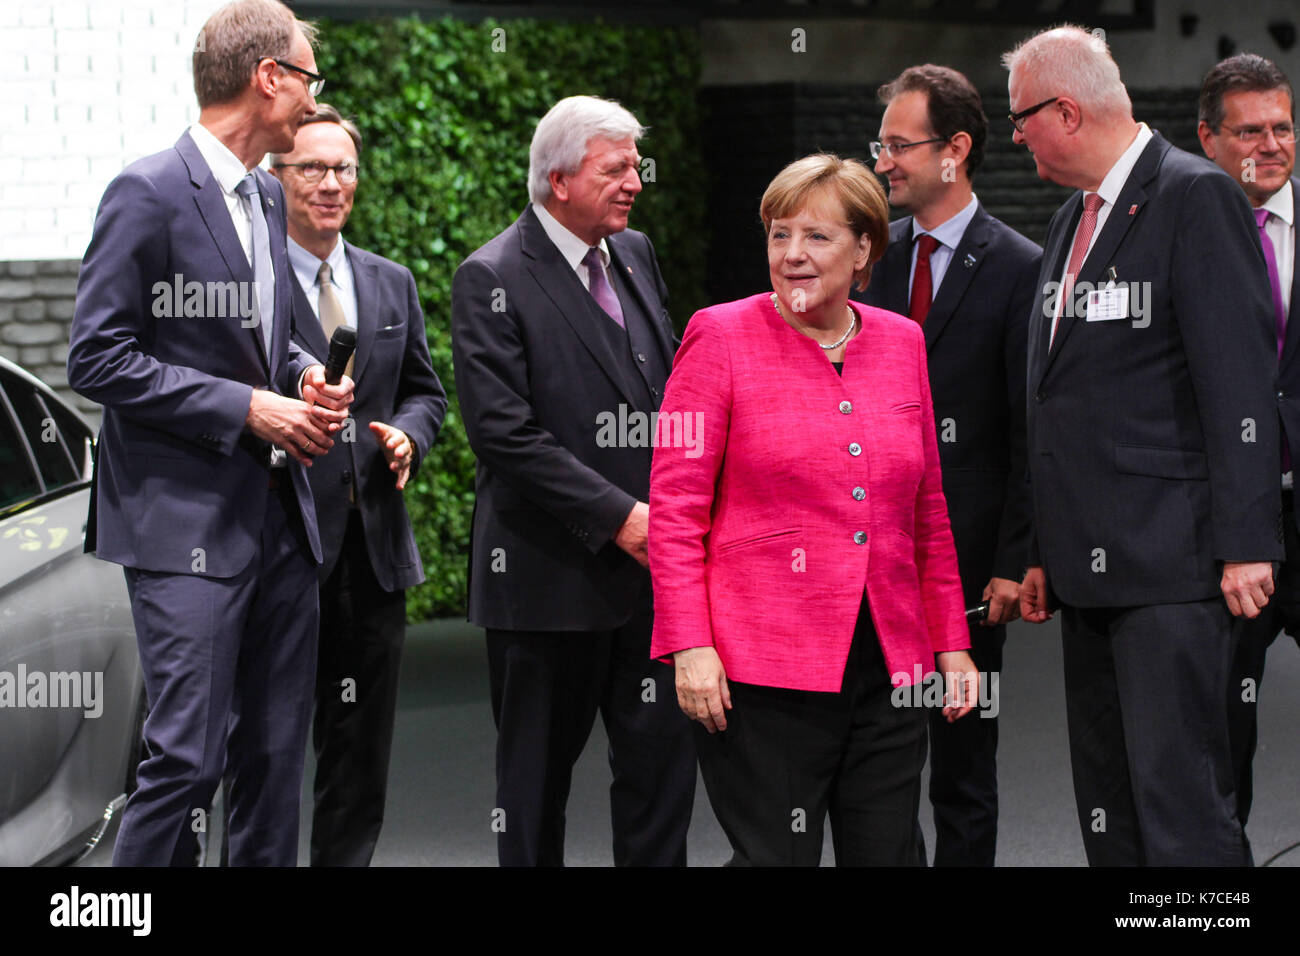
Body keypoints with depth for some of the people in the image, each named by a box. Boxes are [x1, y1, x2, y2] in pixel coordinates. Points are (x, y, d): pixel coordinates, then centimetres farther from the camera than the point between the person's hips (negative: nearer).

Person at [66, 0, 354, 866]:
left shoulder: (268, 198, 15)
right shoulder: (149, 193, -10)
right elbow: (98, 359, -14)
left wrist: (306, 377, 5)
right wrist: (248, 408, -15)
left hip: (279, 517, 8)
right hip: (189, 525, -8)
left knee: (278, 755, 9)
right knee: (189, 756, -10)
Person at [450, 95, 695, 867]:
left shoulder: (636, 256, 11)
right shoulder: (492, 280, -10)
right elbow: (504, 433, -17)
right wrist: (616, 515, -19)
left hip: (652, 562, 6)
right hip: (553, 572, -6)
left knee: (664, 750, 4)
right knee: (537, 773, 7)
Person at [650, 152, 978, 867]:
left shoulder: (902, 343, 11)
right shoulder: (721, 337, -2)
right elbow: (675, 507, -5)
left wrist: (951, 642, 13)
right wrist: (690, 646, -13)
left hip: (889, 667, 4)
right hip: (761, 670, -4)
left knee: (887, 854, 5)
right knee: (775, 857, -3)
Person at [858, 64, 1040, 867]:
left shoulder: (1019, 269, -6)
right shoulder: (871, 257, 9)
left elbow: (1030, 432, -7)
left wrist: (1014, 562, -11)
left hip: (966, 557, -4)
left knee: (964, 761, 6)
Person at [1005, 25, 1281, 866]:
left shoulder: (1196, 197, -8)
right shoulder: (1074, 219, 18)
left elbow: (1240, 380, -14)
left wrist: (1244, 544, -18)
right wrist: (1045, 556, 19)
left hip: (1173, 562, -9)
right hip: (1092, 565, 9)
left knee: (1180, 803, -13)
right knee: (1107, 810, 10)